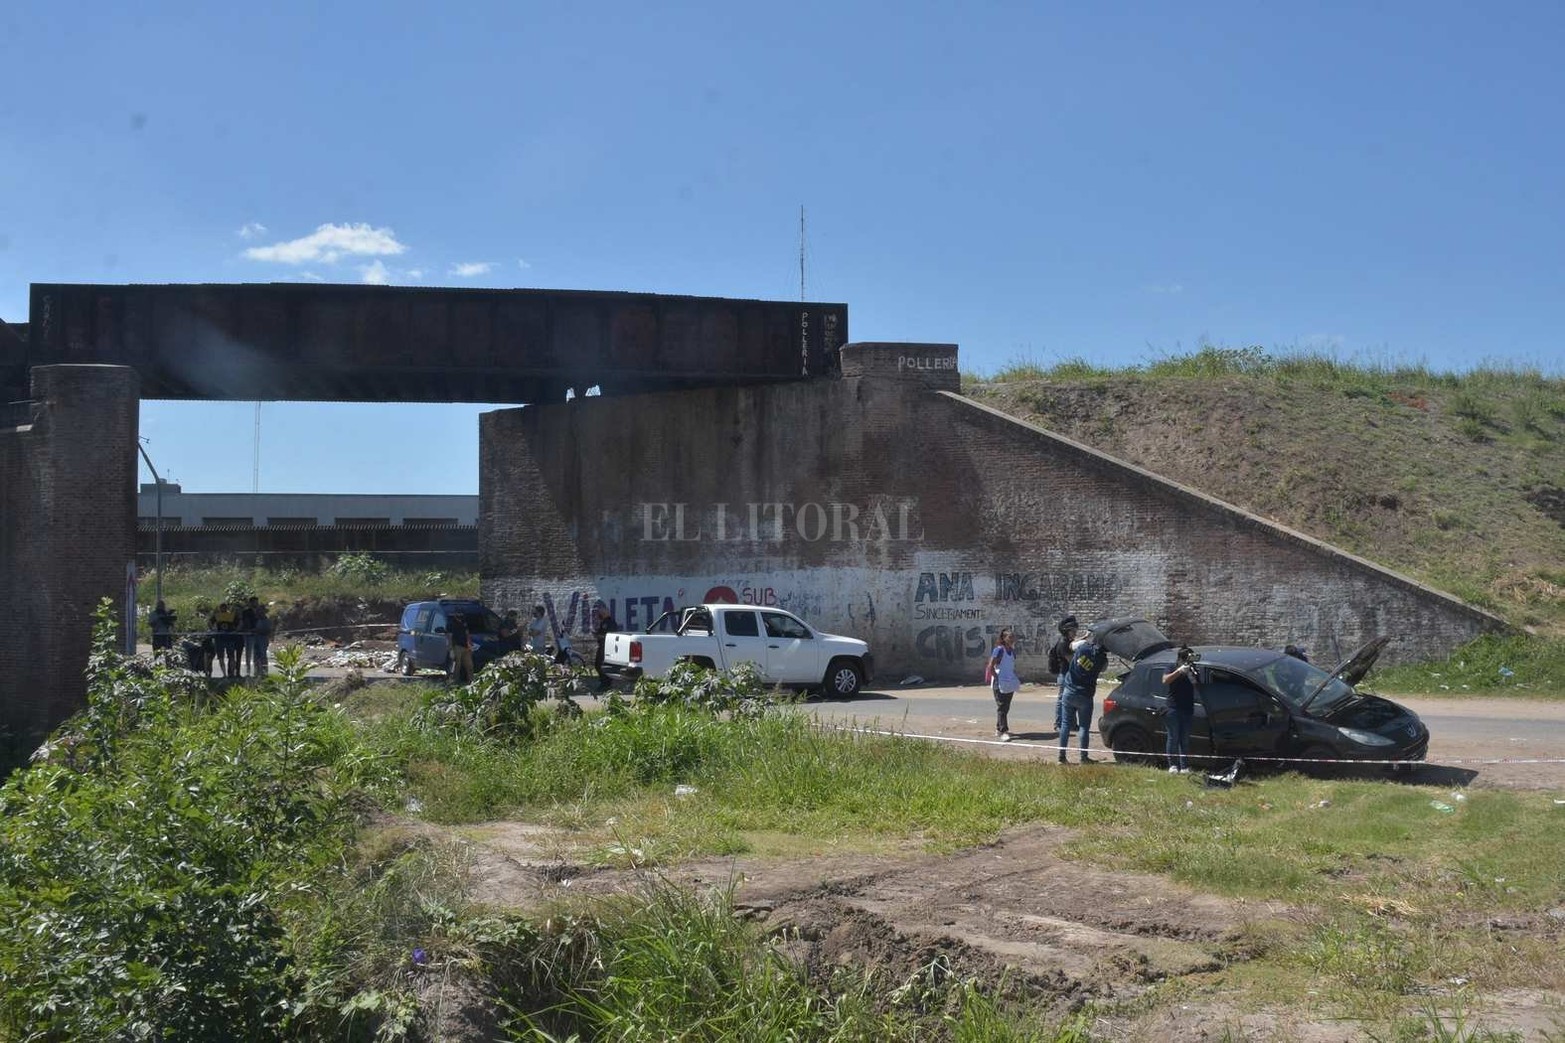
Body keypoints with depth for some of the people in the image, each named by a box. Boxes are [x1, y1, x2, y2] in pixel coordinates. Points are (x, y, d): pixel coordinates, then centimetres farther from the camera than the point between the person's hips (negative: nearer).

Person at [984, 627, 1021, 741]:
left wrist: (1016, 678, 10)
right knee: (1001, 707, -7)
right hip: (1000, 685, -8)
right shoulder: (999, 650, -13)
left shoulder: (1012, 651, 10)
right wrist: (997, 679, -16)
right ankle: (1003, 732, -9)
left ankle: (999, 728, 24)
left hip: (1010, 684, 8)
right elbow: (990, 667, -14)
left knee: (1006, 707, 13)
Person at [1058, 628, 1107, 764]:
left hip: (1069, 691, 2)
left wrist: (1085, 636, 22)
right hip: (1085, 696, -2)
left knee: (1066, 724, 8)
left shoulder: (1083, 646, -9)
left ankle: (1061, 756, 9)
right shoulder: (1102, 659, -11)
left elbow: (1071, 645, 11)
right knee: (1084, 727, 7)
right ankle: (1084, 757, 8)